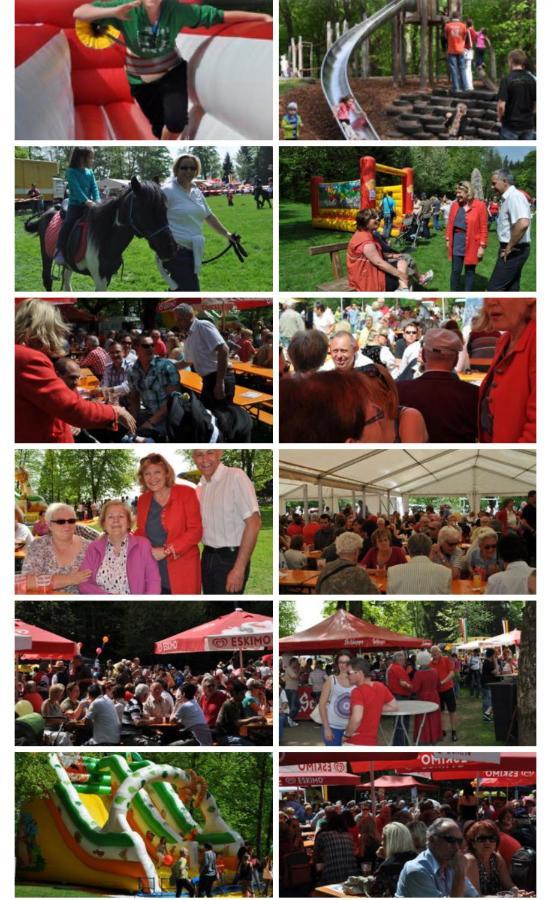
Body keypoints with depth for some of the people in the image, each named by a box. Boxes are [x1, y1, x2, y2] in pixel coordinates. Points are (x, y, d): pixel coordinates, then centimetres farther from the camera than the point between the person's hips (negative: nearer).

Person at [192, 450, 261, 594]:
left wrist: (239, 569, -20)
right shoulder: (202, 487, 9)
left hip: (230, 559, -7)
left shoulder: (236, 477, -15)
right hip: (208, 558, 7)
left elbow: (253, 524, -19)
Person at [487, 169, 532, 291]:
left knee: (494, 288, -10)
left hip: (514, 250, -10)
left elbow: (523, 223, -33)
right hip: (514, 250, 10)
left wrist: (510, 247, -23)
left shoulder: (514, 196, -19)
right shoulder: (508, 198, 14)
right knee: (512, 288, 14)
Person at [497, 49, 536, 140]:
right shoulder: (531, 80, 0)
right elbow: (536, 103, 5)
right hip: (528, 124, 4)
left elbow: (501, 105, -18)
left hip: (510, 125, -4)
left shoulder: (506, 80, -14)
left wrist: (500, 118, 1)